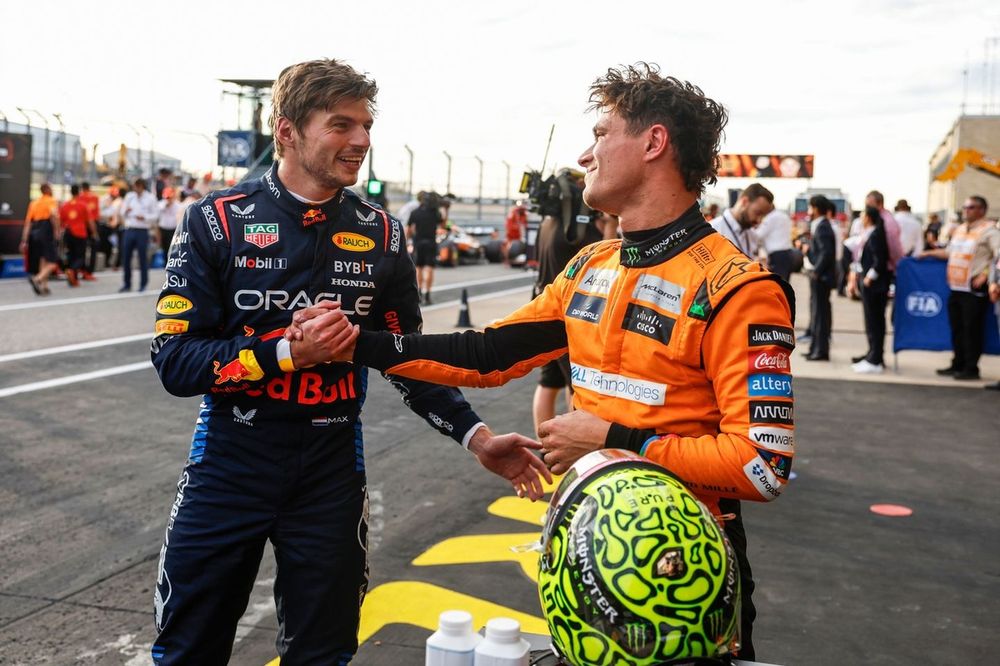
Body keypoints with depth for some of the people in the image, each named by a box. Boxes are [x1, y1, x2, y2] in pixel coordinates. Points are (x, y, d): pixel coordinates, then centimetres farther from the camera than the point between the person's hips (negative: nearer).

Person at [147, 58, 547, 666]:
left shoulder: (381, 235, 1)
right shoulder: (217, 222, -7)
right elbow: (174, 360, -11)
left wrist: (477, 437, -2)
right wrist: (288, 352, -24)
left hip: (332, 474, 2)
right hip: (229, 464, -1)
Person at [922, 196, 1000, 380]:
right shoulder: (960, 229, 18)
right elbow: (950, 252, 31)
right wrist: (930, 253, 24)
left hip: (974, 288, -8)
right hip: (956, 287, 8)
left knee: (972, 329, -5)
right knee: (957, 328, 12)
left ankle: (971, 369, 1)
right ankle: (957, 365, 21)